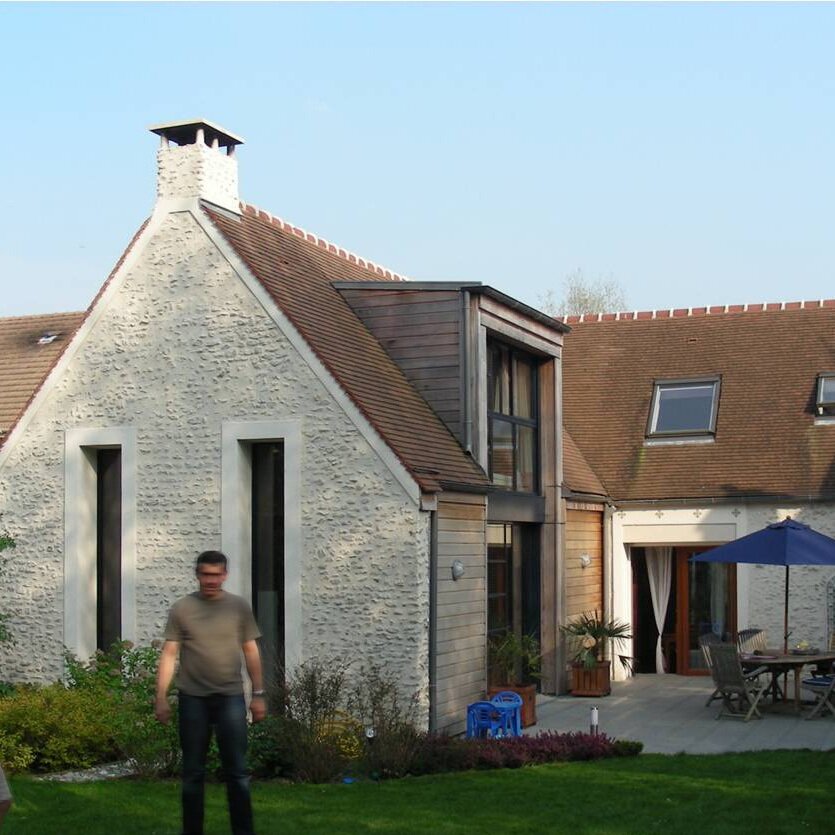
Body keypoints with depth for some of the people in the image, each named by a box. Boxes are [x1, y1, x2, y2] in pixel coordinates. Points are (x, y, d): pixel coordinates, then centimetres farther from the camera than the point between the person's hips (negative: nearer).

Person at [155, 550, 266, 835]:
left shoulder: (239, 607, 4)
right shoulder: (181, 608, 1)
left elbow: (251, 652, 8)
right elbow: (169, 654, 1)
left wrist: (258, 694, 5)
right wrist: (161, 697, -4)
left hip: (231, 697, 0)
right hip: (193, 698, 0)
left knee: (237, 771, 0)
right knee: (193, 772, 7)